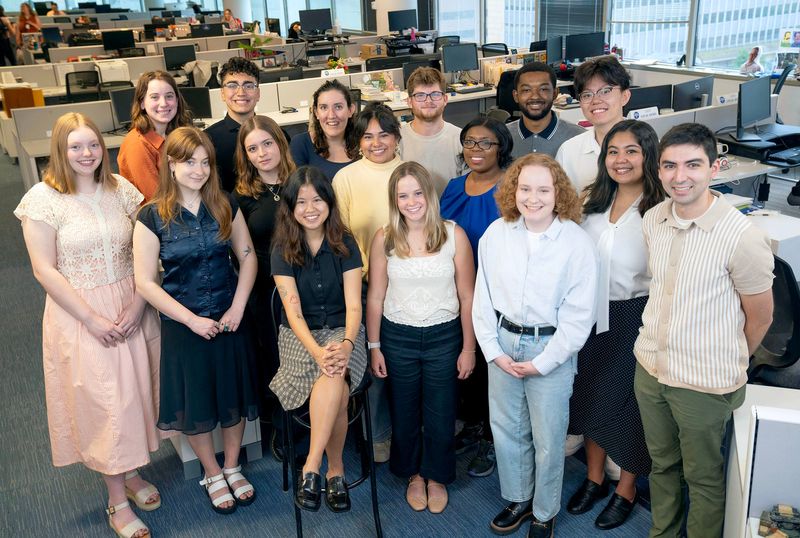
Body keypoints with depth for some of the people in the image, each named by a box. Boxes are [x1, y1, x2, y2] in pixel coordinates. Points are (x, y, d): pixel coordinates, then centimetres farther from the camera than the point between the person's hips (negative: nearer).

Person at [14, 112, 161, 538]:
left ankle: (131, 471, 37)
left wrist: (138, 303, -10)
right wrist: (92, 319, -13)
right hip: (79, 315, -3)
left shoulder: (121, 188, 1)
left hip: (131, 309, 4)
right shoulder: (43, 199, -10)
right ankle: (117, 501, 22)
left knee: (134, 393, 12)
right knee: (101, 402, 4)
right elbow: (44, 270, -11)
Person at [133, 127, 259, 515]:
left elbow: (247, 257, 2)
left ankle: (232, 467, 37)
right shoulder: (152, 216, -10)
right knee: (196, 404, 11)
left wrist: (237, 308, -10)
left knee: (234, 396, 14)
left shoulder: (226, 206, -2)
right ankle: (212, 473, 35)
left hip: (230, 319, 2)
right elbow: (145, 282, -11)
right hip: (183, 324, -2)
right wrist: (192, 320, -15)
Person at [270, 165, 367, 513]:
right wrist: (317, 350, -29)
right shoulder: (283, 250, -2)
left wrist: (346, 344, -29)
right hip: (300, 336, 0)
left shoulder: (345, 245, -1)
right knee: (337, 392, -31)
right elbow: (293, 311, -11)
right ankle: (335, 468, -15)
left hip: (342, 332, 1)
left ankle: (311, 469, -18)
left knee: (333, 381, -32)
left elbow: (353, 305, -8)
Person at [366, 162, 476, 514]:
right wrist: (374, 347, 1)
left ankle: (437, 477, 37)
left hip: (443, 336, -1)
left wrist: (469, 347, -4)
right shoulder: (384, 239, -5)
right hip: (398, 337, 1)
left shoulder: (454, 235, -9)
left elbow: (467, 296, -5)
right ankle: (413, 474, 41)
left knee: (440, 415, 11)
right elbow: (375, 296, 0)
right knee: (405, 413, 16)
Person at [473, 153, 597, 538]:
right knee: (506, 430, 17)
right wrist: (494, 351, -4)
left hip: (551, 348, -3)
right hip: (503, 344, 3)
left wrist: (543, 362, -12)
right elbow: (483, 298, 1)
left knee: (548, 439, 9)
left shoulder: (577, 242, -14)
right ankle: (517, 499, 40)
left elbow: (579, 315, -11)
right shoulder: (496, 234, -5)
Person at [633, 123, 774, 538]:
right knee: (661, 464, 24)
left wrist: (727, 363, 5)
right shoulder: (653, 220, -3)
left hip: (705, 383, -5)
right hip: (649, 366, 6)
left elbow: (759, 317, -8)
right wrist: (662, 348, 15)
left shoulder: (742, 237, -21)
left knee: (703, 477, 14)